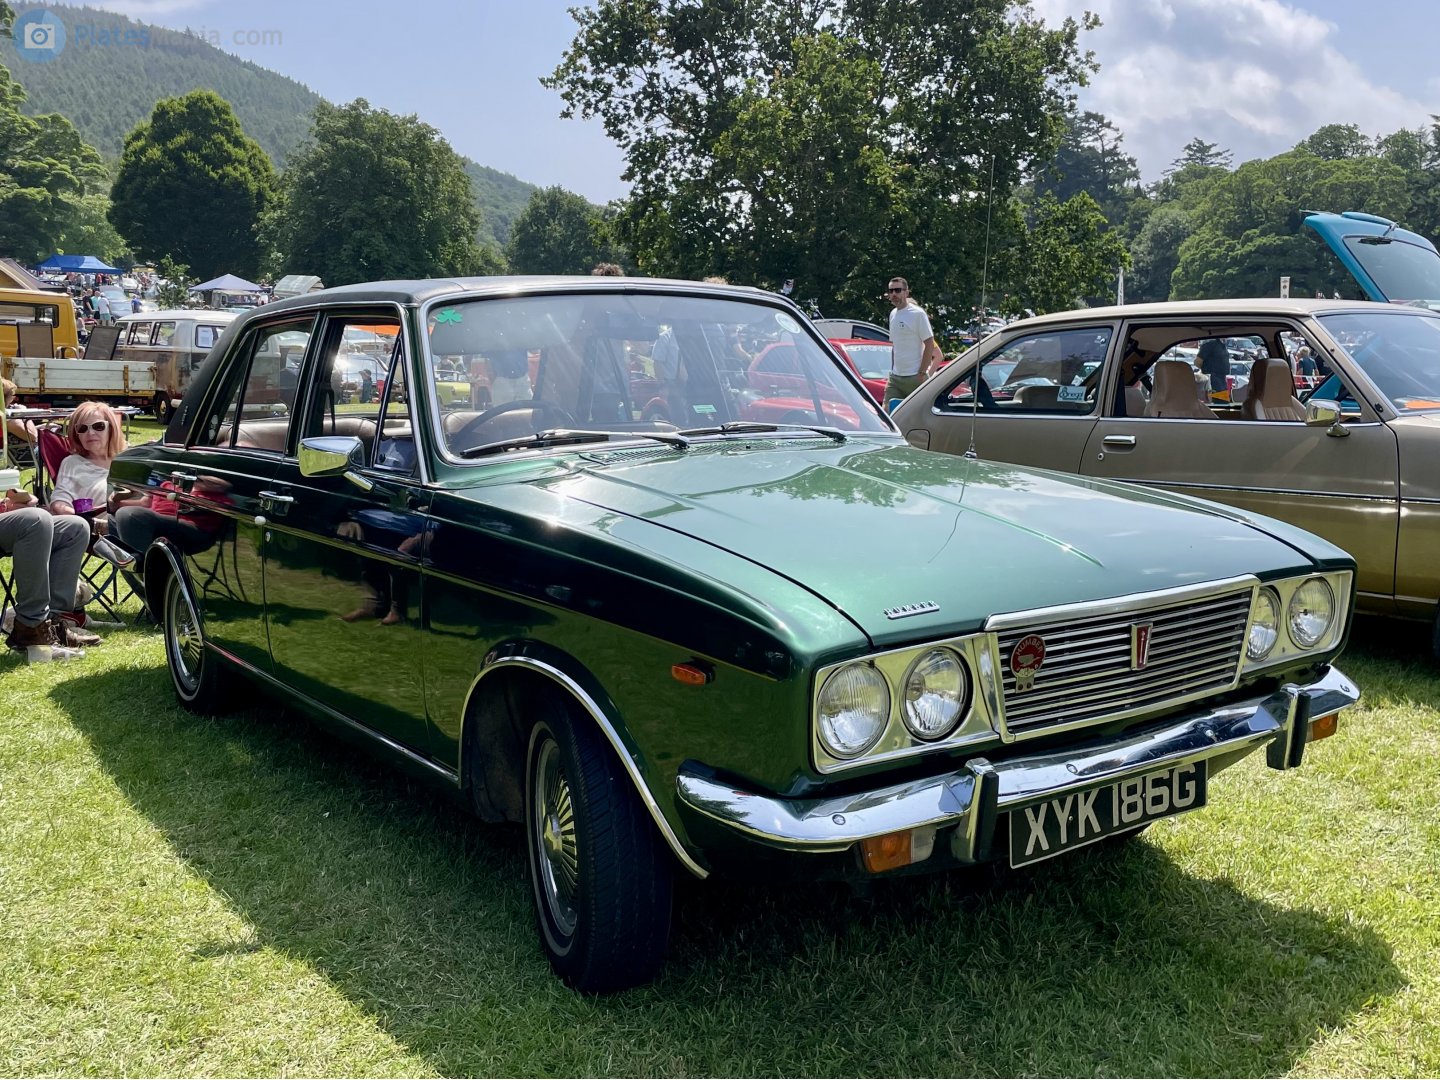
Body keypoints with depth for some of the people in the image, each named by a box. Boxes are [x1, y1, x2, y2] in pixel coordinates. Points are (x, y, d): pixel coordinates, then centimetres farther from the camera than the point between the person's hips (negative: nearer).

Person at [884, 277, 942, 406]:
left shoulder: (917, 313, -9)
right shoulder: (893, 314, 15)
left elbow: (929, 345, -11)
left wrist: (922, 374, -16)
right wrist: (891, 372, 16)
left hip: (914, 377, -7)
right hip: (895, 377, 7)